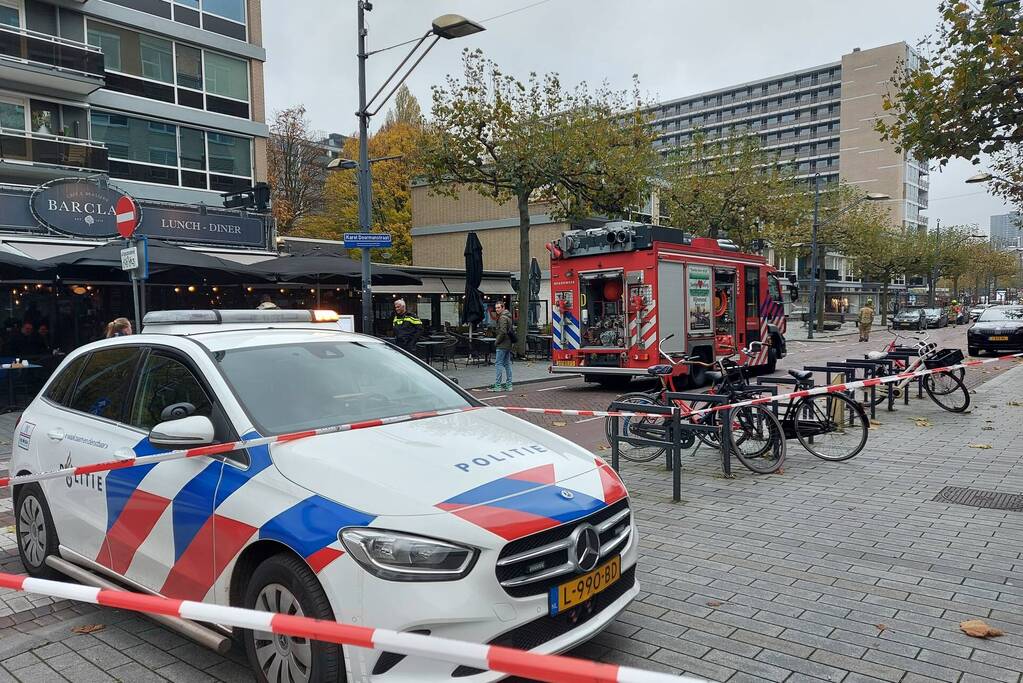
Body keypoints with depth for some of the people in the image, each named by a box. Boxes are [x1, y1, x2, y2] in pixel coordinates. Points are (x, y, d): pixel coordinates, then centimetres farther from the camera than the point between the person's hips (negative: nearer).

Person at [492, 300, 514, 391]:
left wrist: (496, 341, -11)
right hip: (508, 344, 10)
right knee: (507, 364, 11)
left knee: (498, 364, -7)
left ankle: (497, 386, -8)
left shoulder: (502, 318, -14)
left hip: (502, 346, -10)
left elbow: (503, 332, -22)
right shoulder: (508, 317, 18)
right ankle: (508, 385, 13)